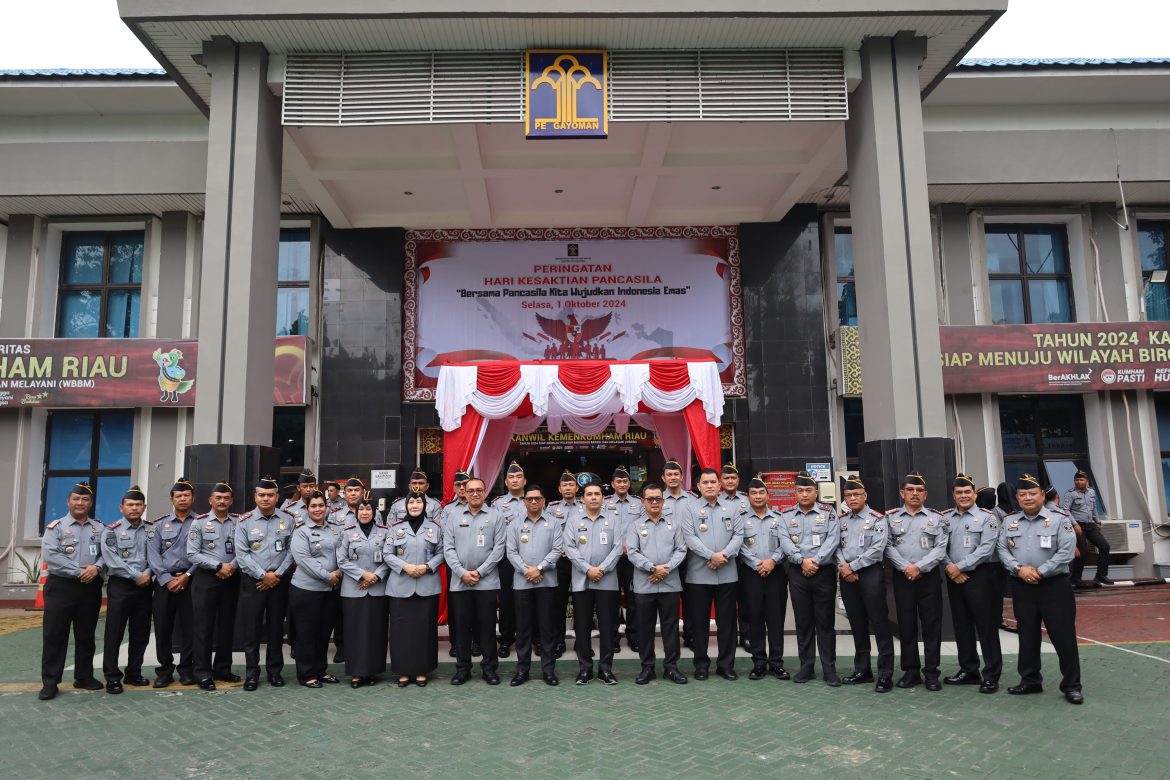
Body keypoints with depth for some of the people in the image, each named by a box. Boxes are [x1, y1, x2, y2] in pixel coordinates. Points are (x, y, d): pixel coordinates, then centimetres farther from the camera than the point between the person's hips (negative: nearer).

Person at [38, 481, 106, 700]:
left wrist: (97, 567, -18)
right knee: (54, 635, -1)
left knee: (86, 635, 10)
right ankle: (49, 682, 6)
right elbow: (50, 555, -13)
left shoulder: (99, 528, 10)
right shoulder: (56, 527, -1)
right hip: (61, 586, -3)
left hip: (90, 587, 3)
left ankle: (84, 677, 20)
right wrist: (78, 572, -17)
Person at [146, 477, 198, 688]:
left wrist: (187, 576, -13)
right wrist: (167, 580, -9)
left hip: (191, 581, -1)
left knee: (190, 627, 0)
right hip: (164, 582, 2)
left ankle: (187, 669, 11)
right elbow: (153, 555, 1)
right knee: (162, 627, 3)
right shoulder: (159, 525, 10)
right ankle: (165, 670, 14)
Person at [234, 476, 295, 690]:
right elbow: (241, 554, -7)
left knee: (276, 628, 9)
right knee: (251, 629, 2)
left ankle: (275, 671, 20)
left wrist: (278, 574, -9)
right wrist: (263, 575, -12)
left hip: (279, 582, 1)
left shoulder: (287, 520, 3)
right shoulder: (244, 521, -1)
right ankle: (251, 674, 13)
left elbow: (291, 551, 1)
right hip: (252, 582, -1)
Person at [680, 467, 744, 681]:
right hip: (699, 574, -2)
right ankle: (701, 664, 16)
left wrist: (725, 554, -14)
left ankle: (726, 664, 16)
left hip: (727, 574, 2)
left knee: (727, 621, 7)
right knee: (700, 621, 5)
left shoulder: (731, 509, 10)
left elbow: (738, 535, 2)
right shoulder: (689, 509, 1)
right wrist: (711, 555, -18)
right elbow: (689, 538, -9)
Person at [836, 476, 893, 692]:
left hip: (871, 574, -5)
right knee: (857, 624, 12)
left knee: (879, 623, -4)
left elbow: (876, 550, -13)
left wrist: (851, 566, -13)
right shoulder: (841, 520, 13)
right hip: (847, 577, 5)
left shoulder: (877, 519, -4)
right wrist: (842, 567, -11)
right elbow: (836, 547, 8)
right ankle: (862, 669, 22)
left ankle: (885, 674, 1)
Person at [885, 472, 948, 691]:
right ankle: (911, 671, 14)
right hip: (902, 578, 1)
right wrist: (905, 568, -12)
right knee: (906, 625, 5)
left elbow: (941, 548, -3)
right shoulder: (891, 518, 8)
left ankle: (931, 672, 8)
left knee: (932, 625, 0)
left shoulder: (936, 518, 6)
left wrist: (919, 567, -13)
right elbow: (889, 547, 1)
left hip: (929, 577, -1)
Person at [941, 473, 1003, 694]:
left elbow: (985, 550, -14)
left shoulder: (987, 518, -4)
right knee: (961, 625, 12)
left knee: (986, 626, -2)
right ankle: (969, 671, 23)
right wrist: (949, 567, -11)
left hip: (980, 576, -5)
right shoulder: (945, 518, 10)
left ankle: (991, 675, 6)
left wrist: (960, 567, -16)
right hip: (954, 578, 5)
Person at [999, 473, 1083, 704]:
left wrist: (1040, 572, -15)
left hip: (1054, 585, -4)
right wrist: (1019, 569, -12)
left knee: (1063, 636, -1)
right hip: (1021, 587, 4)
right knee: (1027, 636, 12)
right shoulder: (1009, 522, 8)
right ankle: (1030, 681, 23)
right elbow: (1002, 549, 5)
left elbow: (1066, 552, -11)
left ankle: (1071, 685, 11)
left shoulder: (1059, 521, -4)